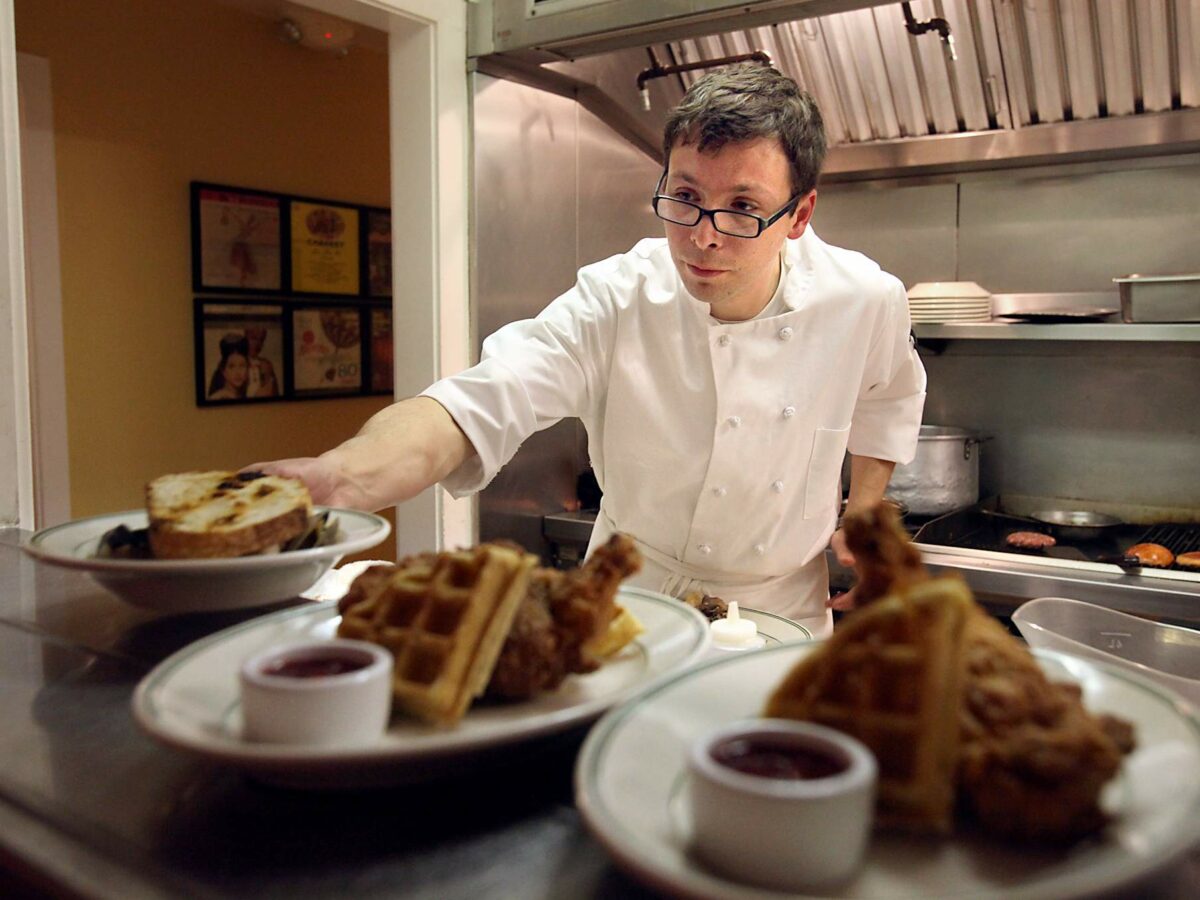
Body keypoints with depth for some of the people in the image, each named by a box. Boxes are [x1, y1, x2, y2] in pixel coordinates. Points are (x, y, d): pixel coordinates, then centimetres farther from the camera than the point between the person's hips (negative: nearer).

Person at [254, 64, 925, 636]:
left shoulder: (867, 302, -14)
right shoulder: (616, 301, -23)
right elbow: (480, 403, -37)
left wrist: (863, 512, 3)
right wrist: (338, 477, -54)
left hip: (783, 611, 2)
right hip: (635, 602, -1)